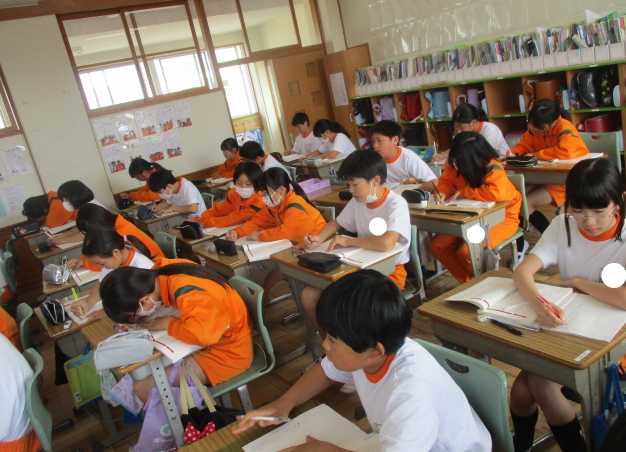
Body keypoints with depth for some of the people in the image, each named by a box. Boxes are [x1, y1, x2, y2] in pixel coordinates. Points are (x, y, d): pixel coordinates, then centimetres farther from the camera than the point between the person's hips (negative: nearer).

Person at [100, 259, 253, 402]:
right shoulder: (163, 269, -9)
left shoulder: (187, 293, -32)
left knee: (143, 388, -10)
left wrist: (168, 323, -23)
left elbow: (202, 333, -44)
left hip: (227, 352, -9)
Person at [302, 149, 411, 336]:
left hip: (390, 271, -7)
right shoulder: (358, 201, 3)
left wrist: (348, 241, -23)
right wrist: (319, 238, -2)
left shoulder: (396, 204, -19)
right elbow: (336, 223, 20)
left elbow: (386, 243, -37)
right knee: (309, 295, -8)